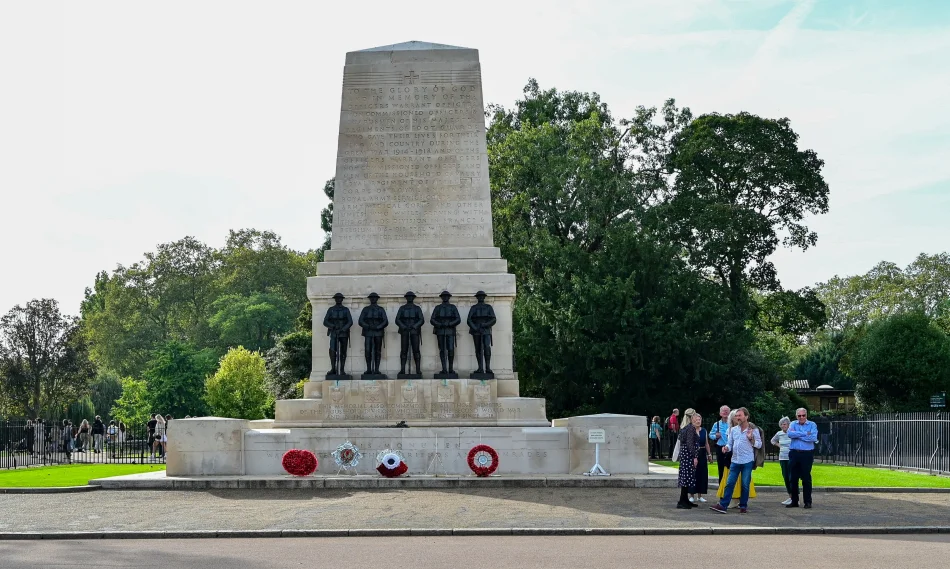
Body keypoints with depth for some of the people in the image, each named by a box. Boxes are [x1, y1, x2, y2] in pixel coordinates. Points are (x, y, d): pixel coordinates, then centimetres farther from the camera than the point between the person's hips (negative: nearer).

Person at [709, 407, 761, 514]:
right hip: (735, 461, 3)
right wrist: (727, 448, -8)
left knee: (745, 485, 3)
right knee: (729, 483, 0)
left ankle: (743, 506, 14)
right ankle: (723, 505, -1)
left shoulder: (753, 430, -2)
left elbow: (759, 445, 0)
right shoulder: (733, 430, 10)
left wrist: (751, 438, -16)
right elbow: (730, 443, 14)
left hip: (747, 461, -3)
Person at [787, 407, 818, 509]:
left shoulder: (812, 425, 4)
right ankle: (794, 501, 15)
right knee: (793, 478, 6)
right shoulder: (793, 424, 10)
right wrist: (805, 434, -12)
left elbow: (813, 437, -14)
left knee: (806, 478, -1)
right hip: (794, 454, 3)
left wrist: (797, 435, -8)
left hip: (807, 454, -3)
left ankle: (808, 502, 6)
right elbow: (790, 434, -11)